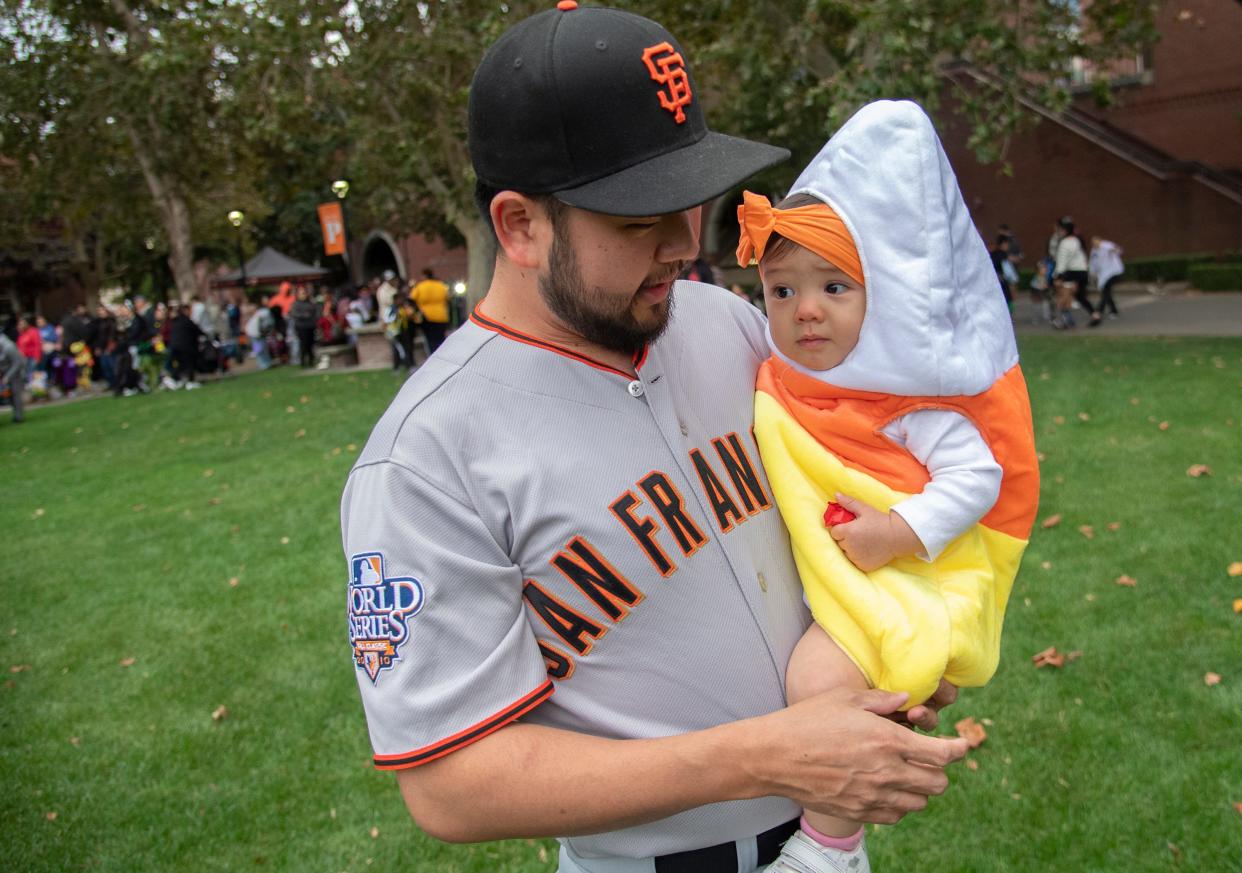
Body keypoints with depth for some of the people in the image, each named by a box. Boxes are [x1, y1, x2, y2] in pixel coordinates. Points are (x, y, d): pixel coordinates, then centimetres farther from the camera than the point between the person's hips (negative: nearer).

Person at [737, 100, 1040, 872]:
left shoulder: (903, 395, -15)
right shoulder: (777, 390, 5)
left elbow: (978, 474, -17)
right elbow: (765, 481, 19)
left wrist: (902, 531, -28)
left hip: (899, 582, -8)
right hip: (809, 578, 9)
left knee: (822, 678, -29)